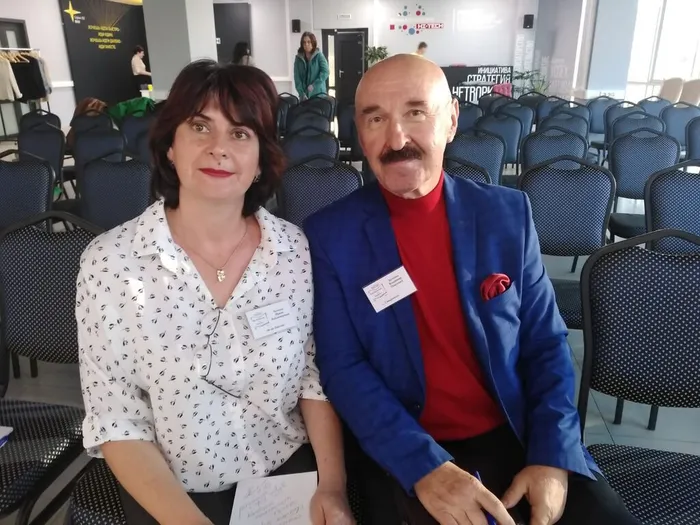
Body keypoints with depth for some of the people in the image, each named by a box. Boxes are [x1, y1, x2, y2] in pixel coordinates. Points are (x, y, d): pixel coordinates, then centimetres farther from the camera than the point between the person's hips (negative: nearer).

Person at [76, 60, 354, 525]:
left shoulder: (296, 248, -8)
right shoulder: (110, 261, -13)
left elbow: (316, 379, 0)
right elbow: (117, 424, -9)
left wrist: (332, 485, -10)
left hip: (291, 475, 2)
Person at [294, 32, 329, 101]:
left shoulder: (319, 56, -1)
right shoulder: (298, 58, 5)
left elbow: (325, 72, -12)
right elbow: (297, 77, -1)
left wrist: (314, 85, -21)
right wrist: (302, 93, -13)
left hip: (318, 94, -2)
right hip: (304, 94, 2)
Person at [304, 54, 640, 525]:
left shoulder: (507, 213, 0)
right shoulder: (330, 236, -7)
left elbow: (547, 344, 3)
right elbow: (342, 368, -9)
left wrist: (552, 456, -9)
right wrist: (423, 466, -20)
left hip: (515, 436, 3)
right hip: (403, 455, -2)